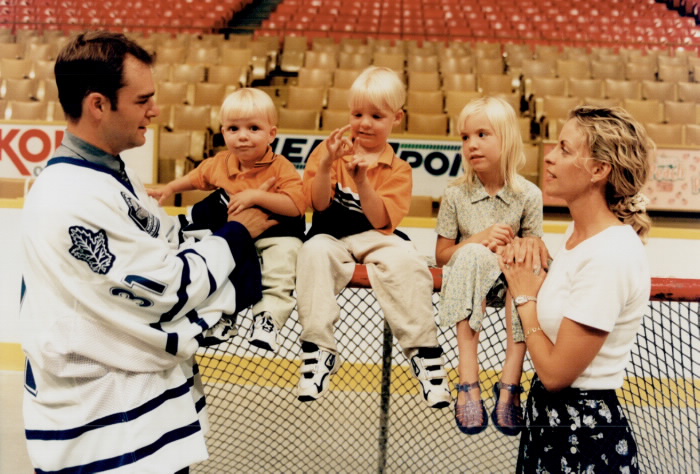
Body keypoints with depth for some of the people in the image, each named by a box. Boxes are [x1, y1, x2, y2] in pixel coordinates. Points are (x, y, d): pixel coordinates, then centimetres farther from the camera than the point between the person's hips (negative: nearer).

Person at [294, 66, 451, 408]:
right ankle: (319, 349, -27)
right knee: (314, 252, -34)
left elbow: (381, 221, -10)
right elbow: (320, 204, -6)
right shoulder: (330, 151, 5)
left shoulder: (397, 170, 4)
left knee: (407, 262, -30)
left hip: (374, 240, 0)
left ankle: (424, 352, -20)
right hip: (332, 238, 0)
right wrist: (326, 165, -22)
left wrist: (362, 180, -23)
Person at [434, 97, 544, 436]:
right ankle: (468, 383, -36)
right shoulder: (456, 195, -4)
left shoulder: (528, 195, -3)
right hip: (468, 281, 0)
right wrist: (478, 239, -19)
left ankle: (509, 384, -29)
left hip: (510, 283, 1)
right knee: (473, 254, -34)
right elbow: (441, 255, -2)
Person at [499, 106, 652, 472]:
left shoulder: (610, 256, -26)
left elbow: (556, 372, -23)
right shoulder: (579, 231, 2)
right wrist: (533, 272, -9)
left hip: (586, 436, -8)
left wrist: (525, 295, -12)